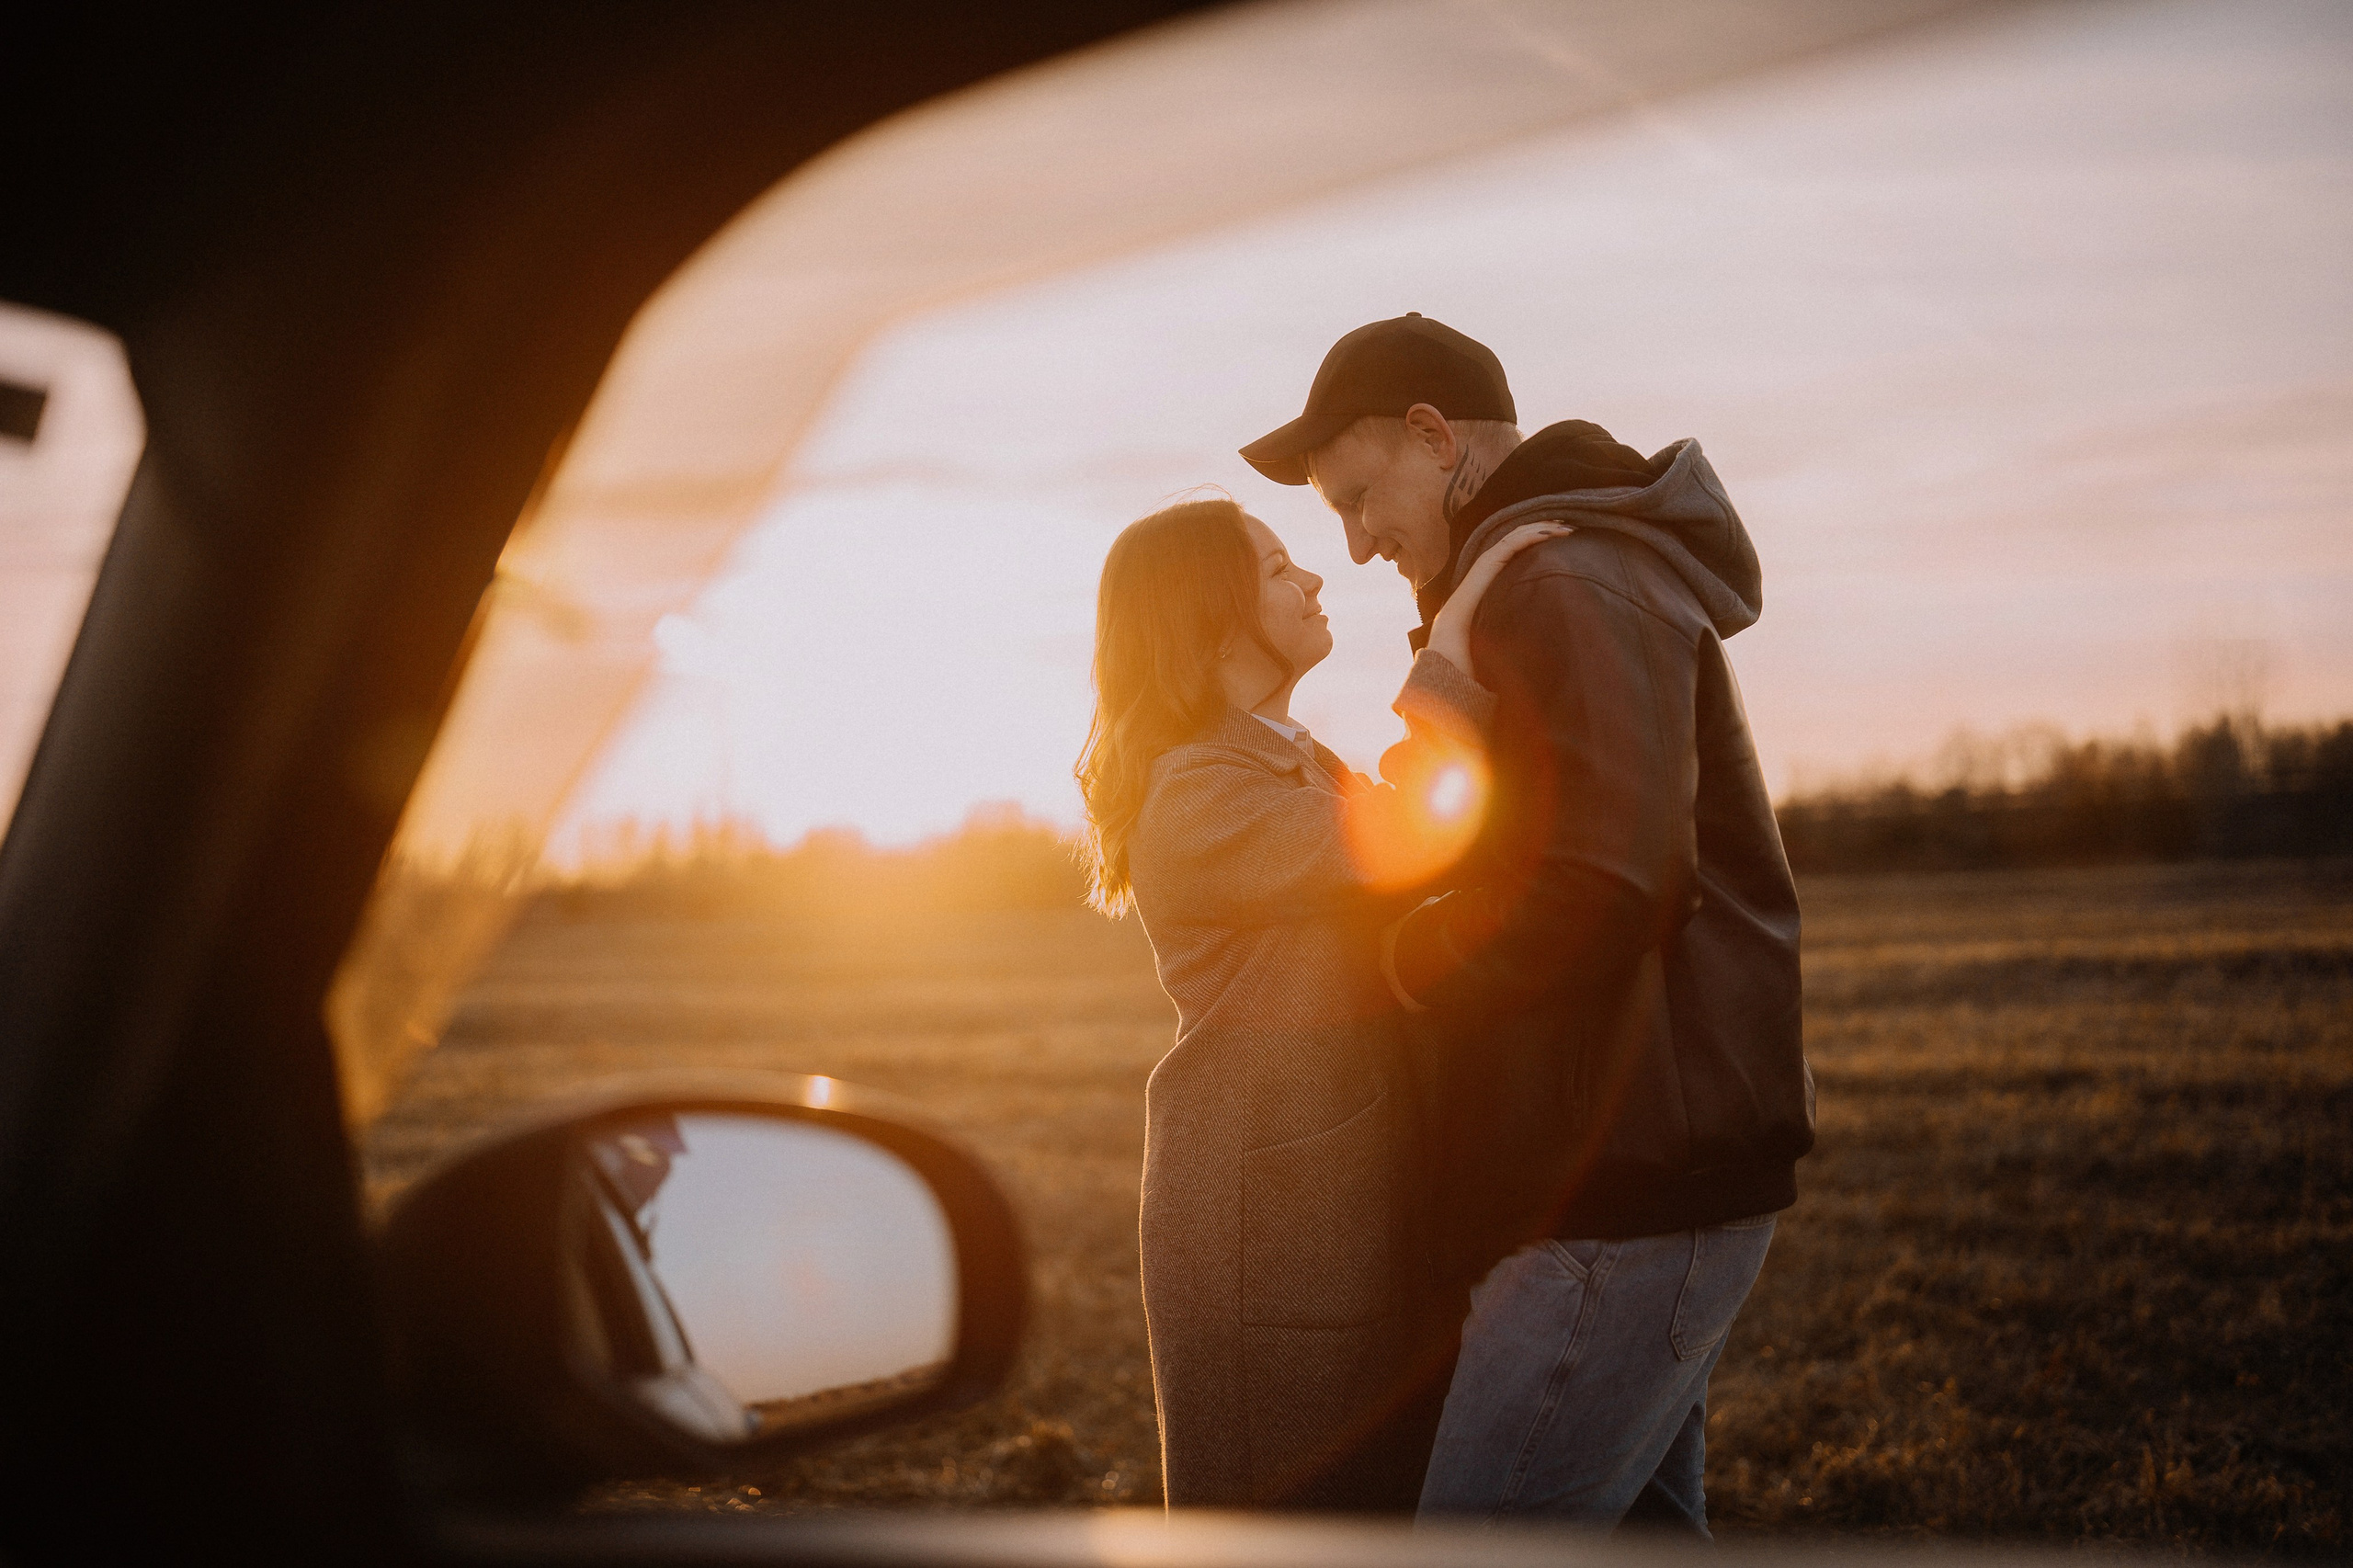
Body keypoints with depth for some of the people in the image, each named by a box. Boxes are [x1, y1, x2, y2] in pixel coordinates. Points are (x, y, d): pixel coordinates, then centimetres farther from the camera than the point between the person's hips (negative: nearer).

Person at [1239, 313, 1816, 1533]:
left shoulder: (1571, 585, -14)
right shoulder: (1607, 571, 21)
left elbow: (1604, 887, -26)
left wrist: (1409, 957, -11)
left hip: (1638, 1175, -11)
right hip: (1643, 1163, 11)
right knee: (1632, 1527, 16)